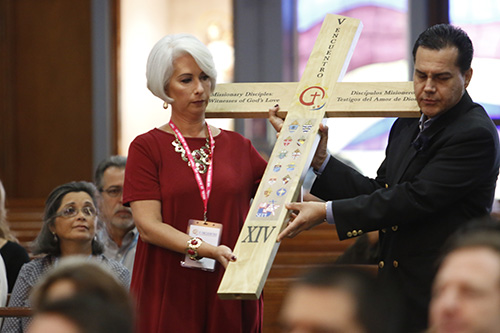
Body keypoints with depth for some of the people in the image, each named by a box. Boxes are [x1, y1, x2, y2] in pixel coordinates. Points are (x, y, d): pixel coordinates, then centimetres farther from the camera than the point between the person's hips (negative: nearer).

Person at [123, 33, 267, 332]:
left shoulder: (237, 146, 12)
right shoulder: (147, 148, 2)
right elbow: (148, 225, -9)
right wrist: (207, 249, -21)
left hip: (230, 296, 3)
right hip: (169, 295, -2)